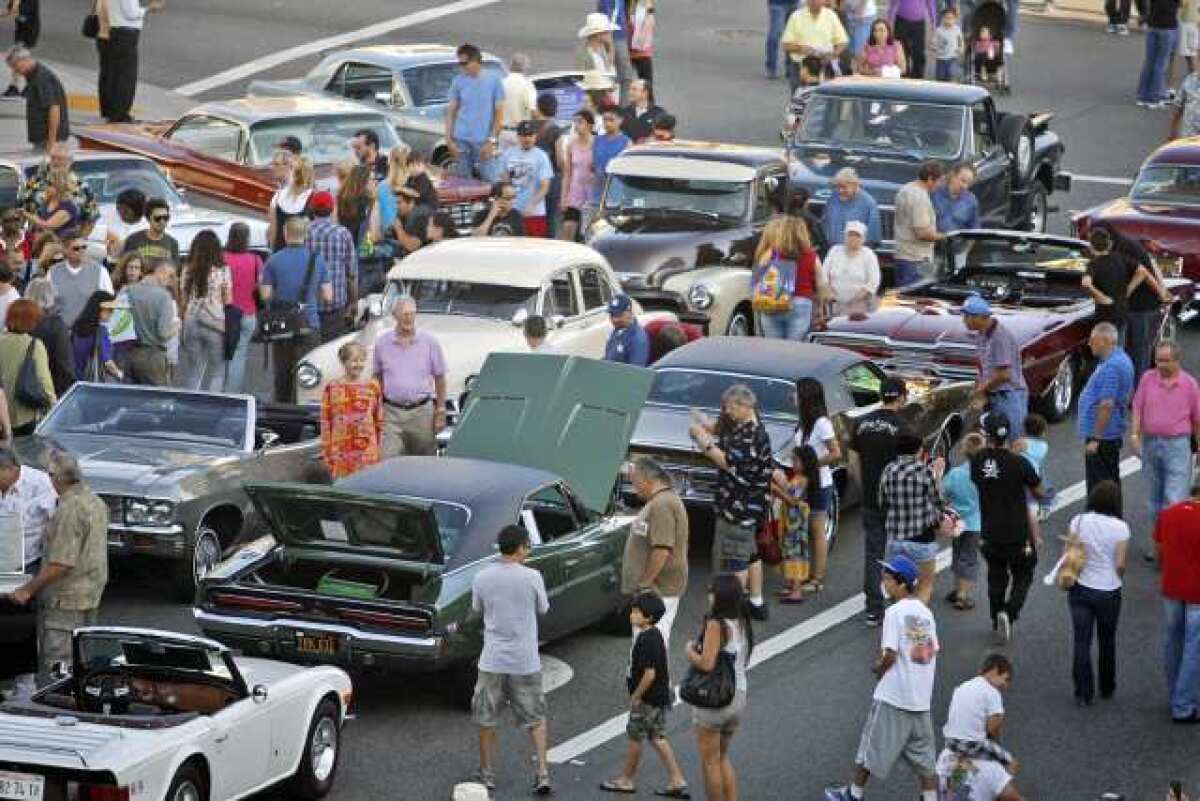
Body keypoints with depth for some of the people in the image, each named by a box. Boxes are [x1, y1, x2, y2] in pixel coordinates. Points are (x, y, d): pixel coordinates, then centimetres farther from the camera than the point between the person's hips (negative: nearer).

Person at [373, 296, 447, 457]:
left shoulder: (429, 342, 0)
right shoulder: (382, 343, 3)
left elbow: (439, 378, 6)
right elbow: (378, 377, 11)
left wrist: (441, 411, 2)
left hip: (422, 412, 0)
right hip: (392, 414, 0)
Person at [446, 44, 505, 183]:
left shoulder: (493, 80, -2)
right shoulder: (458, 81, 5)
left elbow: (499, 113, -2)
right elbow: (451, 111, 8)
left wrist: (492, 141, -8)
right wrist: (449, 139, -1)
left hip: (484, 142, -3)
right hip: (462, 140, 3)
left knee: (488, 181, -5)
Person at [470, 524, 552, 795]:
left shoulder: (481, 578, -7)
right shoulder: (532, 577, -13)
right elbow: (543, 609, 3)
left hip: (492, 661, 1)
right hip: (525, 661, -1)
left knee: (486, 721, 15)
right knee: (536, 719, 15)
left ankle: (487, 775, 22)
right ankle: (543, 773, 7)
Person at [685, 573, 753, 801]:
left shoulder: (716, 625, -19)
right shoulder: (743, 624, 5)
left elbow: (706, 663, -25)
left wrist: (690, 651, -6)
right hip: (739, 697, 8)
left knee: (710, 761, 6)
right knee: (722, 757, 22)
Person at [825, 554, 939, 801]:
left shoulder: (895, 612, -15)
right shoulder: (926, 612, 7)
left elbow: (891, 653, -20)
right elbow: (933, 650, 10)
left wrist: (880, 668, 0)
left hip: (892, 697, -6)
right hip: (922, 697, 6)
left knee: (873, 746, 9)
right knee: (924, 755, 11)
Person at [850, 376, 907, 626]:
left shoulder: (862, 423, 3)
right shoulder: (901, 425, -13)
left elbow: (854, 461, 8)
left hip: (870, 501, 4)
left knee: (872, 553, 6)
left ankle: (874, 610, 3)